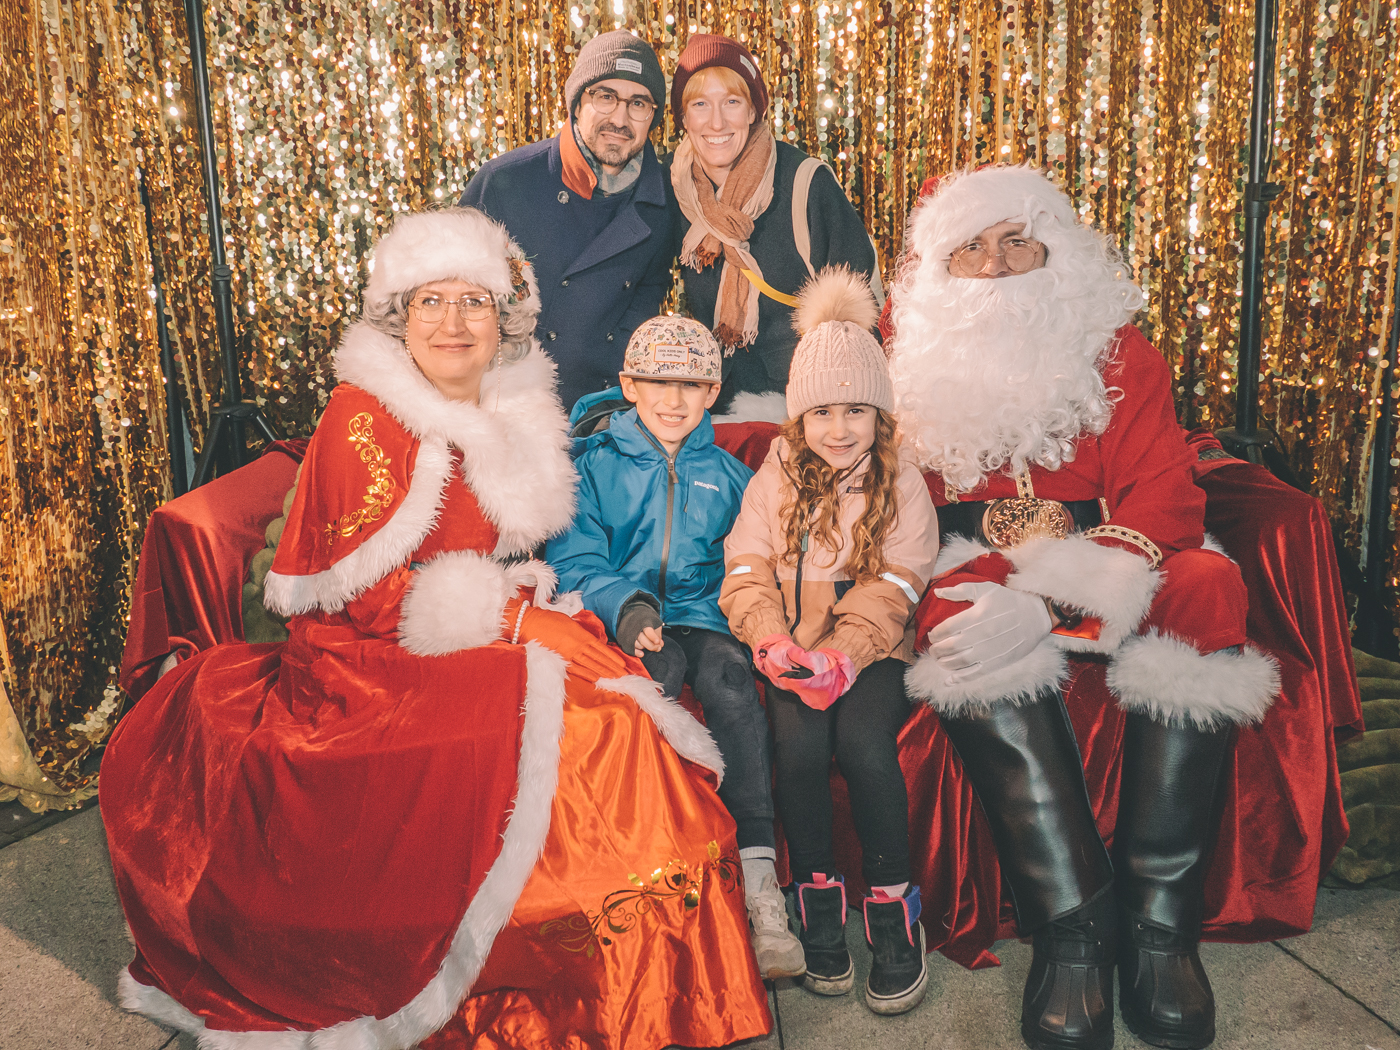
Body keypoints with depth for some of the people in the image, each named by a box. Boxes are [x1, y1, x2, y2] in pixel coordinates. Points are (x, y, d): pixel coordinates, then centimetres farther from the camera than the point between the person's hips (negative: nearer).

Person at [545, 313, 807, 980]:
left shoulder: (728, 475, 20)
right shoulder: (594, 465, 11)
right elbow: (574, 560, 1)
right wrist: (625, 607, -17)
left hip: (702, 618, 2)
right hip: (623, 621, -1)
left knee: (731, 682, -31)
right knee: (656, 676, -35)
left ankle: (760, 887, -34)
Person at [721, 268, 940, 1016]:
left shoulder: (901, 484, 6)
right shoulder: (776, 478, 11)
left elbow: (892, 588, -4)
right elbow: (746, 569, 1)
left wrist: (842, 654, -20)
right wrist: (774, 643, -17)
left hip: (871, 648, -1)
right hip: (794, 648, 1)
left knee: (865, 742, -27)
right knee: (800, 742, -26)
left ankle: (891, 904, -7)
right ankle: (817, 896, -6)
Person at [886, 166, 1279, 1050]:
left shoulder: (1114, 347, 7)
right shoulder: (918, 358, 8)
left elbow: (1167, 494, -5)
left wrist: (1056, 600, -25)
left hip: (1101, 571, 1)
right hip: (976, 572, -1)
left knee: (1208, 590, -29)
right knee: (964, 630, -34)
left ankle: (1159, 919, -27)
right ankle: (1073, 926, -32)